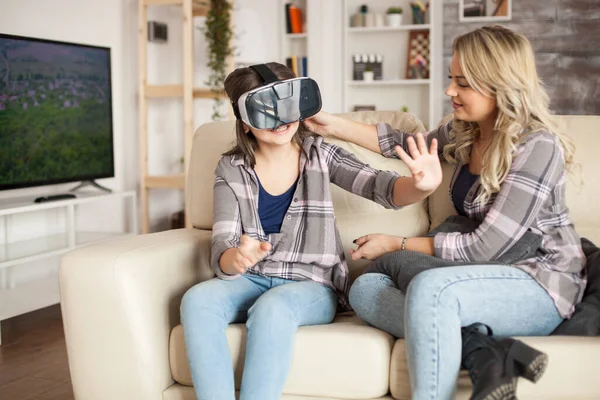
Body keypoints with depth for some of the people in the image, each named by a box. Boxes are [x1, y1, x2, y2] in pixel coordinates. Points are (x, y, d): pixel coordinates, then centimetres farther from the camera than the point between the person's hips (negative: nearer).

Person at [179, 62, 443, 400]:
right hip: (251, 281, 2)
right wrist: (236, 259, -36)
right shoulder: (232, 170, 0)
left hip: (313, 286, -1)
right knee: (197, 299, -28)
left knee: (273, 306, -34)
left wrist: (420, 186, -38)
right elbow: (221, 248, -9)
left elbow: (382, 187, -13)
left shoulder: (320, 155, 0)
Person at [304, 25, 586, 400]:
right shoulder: (465, 132, 5)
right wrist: (332, 124, 13)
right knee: (365, 288, -10)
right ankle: (486, 355, -24)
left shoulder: (537, 146, -18)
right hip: (493, 277, 8)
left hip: (542, 286, -8)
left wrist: (397, 244, -11)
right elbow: (408, 143, 23)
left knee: (430, 286, -36)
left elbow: (483, 248, -20)